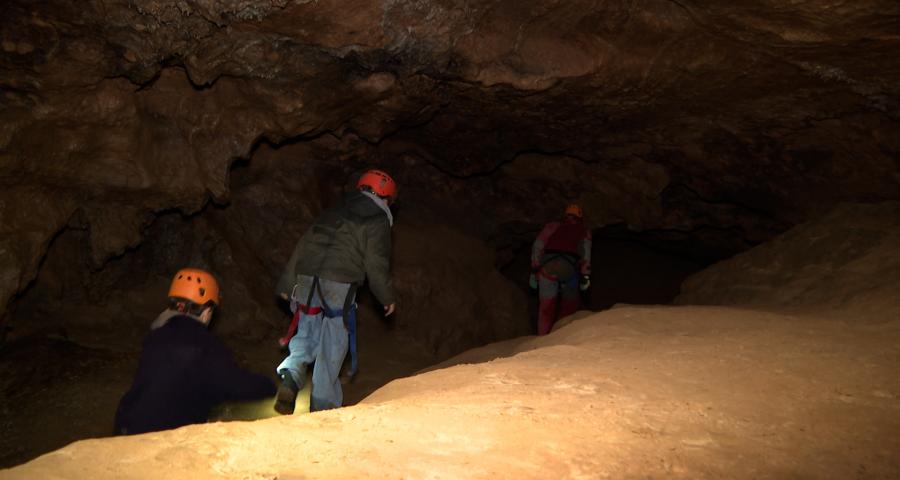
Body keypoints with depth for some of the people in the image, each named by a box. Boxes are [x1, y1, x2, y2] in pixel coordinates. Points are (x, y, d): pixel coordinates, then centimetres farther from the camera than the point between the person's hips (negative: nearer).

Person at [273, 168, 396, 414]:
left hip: (306, 278, 5)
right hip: (339, 284, -5)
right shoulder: (378, 221, 6)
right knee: (332, 346, 5)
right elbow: (376, 263, -2)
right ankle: (324, 404, 9)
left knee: (307, 335, 16)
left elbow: (302, 245, 19)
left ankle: (290, 375, -10)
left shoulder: (331, 214, 23)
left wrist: (287, 283, 21)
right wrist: (387, 296, 10)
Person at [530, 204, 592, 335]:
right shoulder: (583, 231, 27)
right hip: (569, 265, -1)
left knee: (546, 307, 11)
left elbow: (537, 246, 15)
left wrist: (534, 270, 13)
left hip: (547, 264, 1)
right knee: (569, 306, 14)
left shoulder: (552, 226, 29)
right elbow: (585, 251, 9)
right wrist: (585, 275, 4)